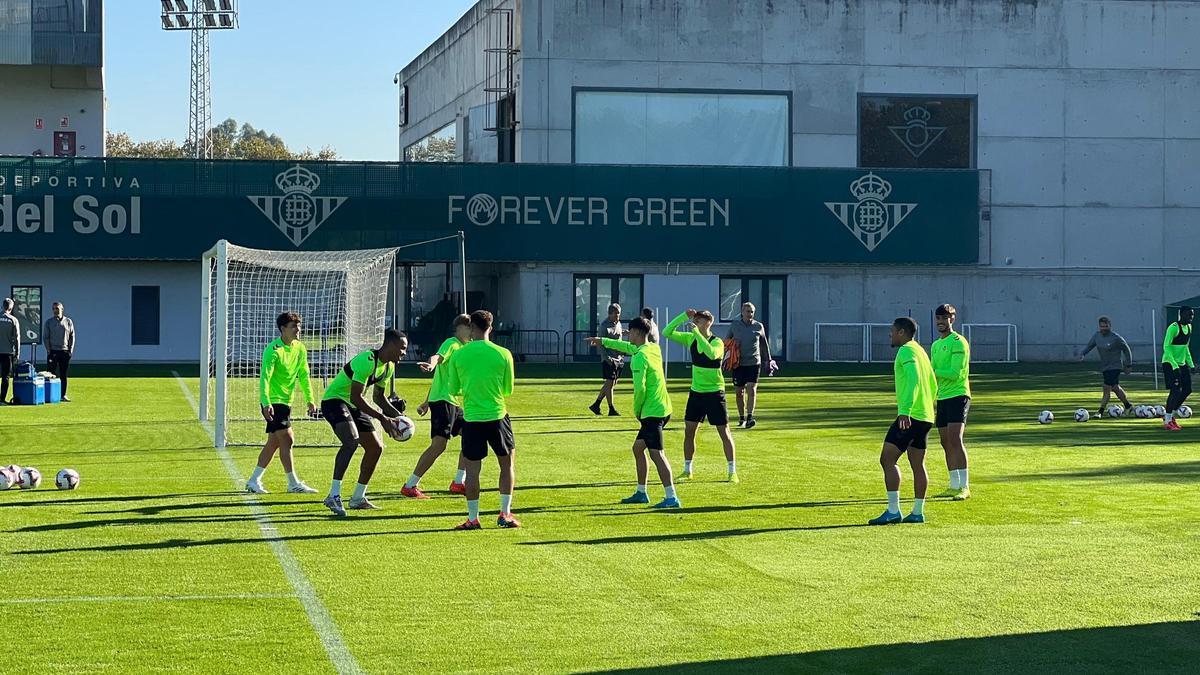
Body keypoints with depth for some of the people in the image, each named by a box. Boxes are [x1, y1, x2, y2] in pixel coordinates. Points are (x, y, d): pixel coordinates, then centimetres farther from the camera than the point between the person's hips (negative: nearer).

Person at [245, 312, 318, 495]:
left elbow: (304, 375, 12)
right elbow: (265, 377, -24)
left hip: (286, 400, 8)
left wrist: (309, 399, 3)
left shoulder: (300, 349, 6)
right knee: (287, 439, -13)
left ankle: (254, 480, 20)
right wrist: (266, 402, -35)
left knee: (274, 442, 12)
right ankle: (293, 483, -9)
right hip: (272, 402, -8)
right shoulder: (273, 350, -17)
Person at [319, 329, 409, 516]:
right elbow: (355, 397, -30)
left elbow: (378, 396, 19)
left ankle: (357, 498, 19)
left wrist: (396, 415, 2)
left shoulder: (388, 367, 5)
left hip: (354, 407, 10)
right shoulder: (367, 361, -26)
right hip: (334, 400, -10)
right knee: (352, 440, -32)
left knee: (376, 447, 7)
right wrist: (382, 418, -30)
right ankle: (333, 496, -33)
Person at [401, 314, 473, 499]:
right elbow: (438, 357, -32)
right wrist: (431, 364, -56)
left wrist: (427, 402, 28)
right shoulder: (451, 344, -8)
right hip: (442, 400, -10)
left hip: (453, 402, 10)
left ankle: (458, 483, 16)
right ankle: (410, 486, -16)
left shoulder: (463, 348, 20)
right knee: (439, 445, -18)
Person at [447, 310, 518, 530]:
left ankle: (473, 518, 7)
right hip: (497, 415, 0)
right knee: (507, 463, 15)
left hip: (471, 419, 0)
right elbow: (508, 390, 4)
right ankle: (505, 514, 12)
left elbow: (454, 389, 6)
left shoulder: (459, 355, -3)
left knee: (472, 468, 6)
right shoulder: (503, 354, -5)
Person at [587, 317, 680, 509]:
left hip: (653, 411, -10)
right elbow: (630, 348, 32)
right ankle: (641, 493, 27)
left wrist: (636, 410, -4)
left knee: (656, 453, -14)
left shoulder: (640, 357, -16)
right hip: (661, 409, 10)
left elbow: (640, 388, -20)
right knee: (638, 448, 20)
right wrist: (603, 341, 41)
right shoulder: (654, 349, 12)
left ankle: (671, 497, -20)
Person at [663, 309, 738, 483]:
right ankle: (687, 471, 17)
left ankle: (732, 472, 5)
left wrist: (698, 333, -36)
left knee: (724, 432, -2)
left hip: (714, 392, -6)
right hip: (696, 391, 6)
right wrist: (683, 316, -13)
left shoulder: (717, 342, -16)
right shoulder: (690, 338, 1)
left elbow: (712, 354, -39)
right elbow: (667, 333, -3)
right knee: (689, 431, 5)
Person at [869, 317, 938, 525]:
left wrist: (905, 410, -33)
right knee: (917, 464, 11)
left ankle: (893, 511, -14)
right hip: (925, 417, 10)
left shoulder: (907, 351, -10)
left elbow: (913, 379, -25)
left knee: (887, 459, -9)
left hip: (910, 416, -10)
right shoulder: (921, 351, 20)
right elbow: (933, 385, 26)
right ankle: (917, 512, 12)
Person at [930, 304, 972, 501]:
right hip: (942, 398, 8)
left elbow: (955, 373, -17)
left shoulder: (958, 342, -9)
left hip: (958, 395, -8)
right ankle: (954, 487, 14)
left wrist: (932, 371, -15)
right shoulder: (935, 345, 17)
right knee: (946, 443, 8)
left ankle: (964, 487, -15)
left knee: (955, 440, -16)